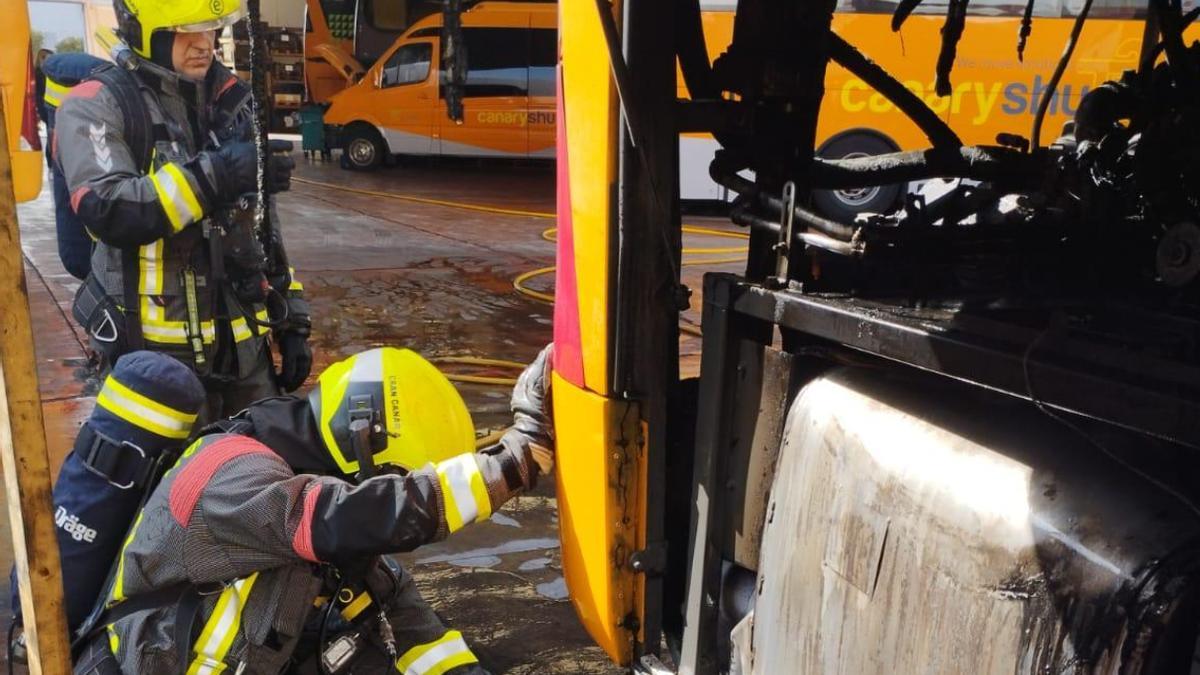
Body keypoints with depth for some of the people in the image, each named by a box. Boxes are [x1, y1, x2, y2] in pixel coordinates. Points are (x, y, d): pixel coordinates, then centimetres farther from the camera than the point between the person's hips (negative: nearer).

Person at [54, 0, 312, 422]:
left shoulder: (230, 99, 11)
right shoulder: (97, 106, -7)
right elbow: (105, 210, -25)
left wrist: (291, 320, 11)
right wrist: (214, 174, -30)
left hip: (246, 343, 6)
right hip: (159, 352, -5)